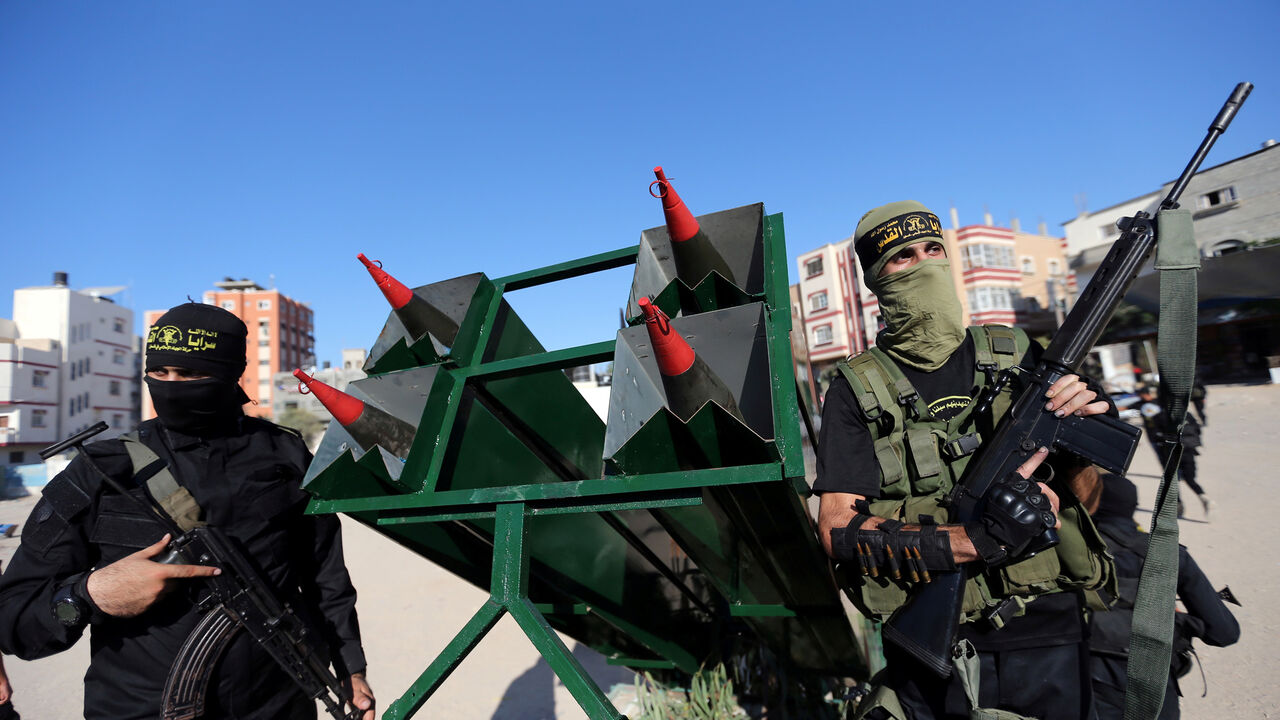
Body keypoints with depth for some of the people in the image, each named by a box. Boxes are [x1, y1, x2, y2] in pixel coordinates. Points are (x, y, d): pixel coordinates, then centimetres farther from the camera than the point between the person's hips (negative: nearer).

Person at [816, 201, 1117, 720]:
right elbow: (838, 531, -14)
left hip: (1051, 642, 3)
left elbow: (1080, 499, 4)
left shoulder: (1017, 356, 2)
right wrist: (976, 539, -24)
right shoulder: (856, 390, -6)